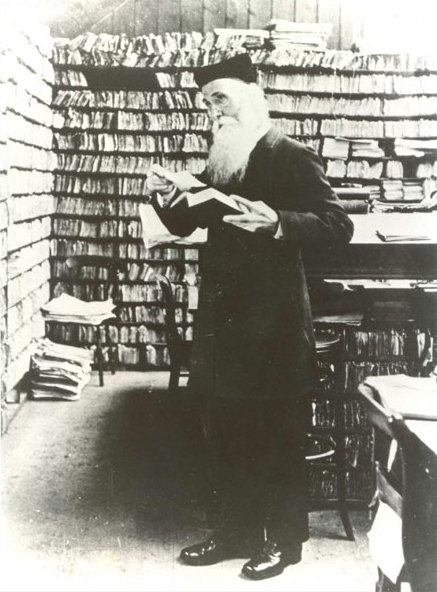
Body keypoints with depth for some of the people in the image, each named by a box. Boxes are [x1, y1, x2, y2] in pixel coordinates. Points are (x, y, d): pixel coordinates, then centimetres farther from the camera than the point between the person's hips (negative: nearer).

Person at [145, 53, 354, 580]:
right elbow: (187, 225, 19)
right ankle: (233, 531, 28)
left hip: (273, 322, -7)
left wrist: (276, 222, -29)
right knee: (223, 433, 13)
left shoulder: (291, 157, -7)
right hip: (222, 317, 7)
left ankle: (283, 539, 20)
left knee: (277, 438, 4)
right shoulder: (218, 164, 13)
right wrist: (167, 200, -2)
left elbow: (338, 225, -14)